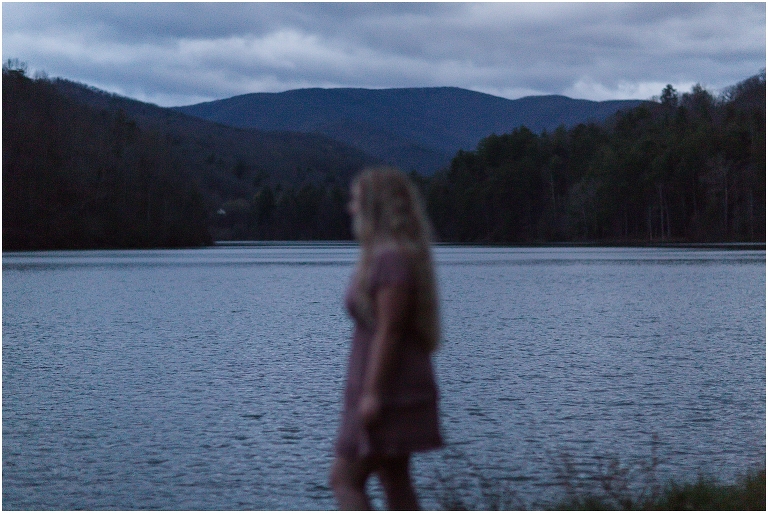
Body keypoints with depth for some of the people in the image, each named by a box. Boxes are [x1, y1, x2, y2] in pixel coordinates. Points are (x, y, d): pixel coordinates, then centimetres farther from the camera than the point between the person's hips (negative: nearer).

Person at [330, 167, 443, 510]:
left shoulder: (392, 259, -17)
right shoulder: (383, 255, 14)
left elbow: (389, 332, -22)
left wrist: (372, 393, -23)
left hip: (388, 391, -10)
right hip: (398, 391, 10)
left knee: (345, 480, -8)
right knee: (395, 482, 11)